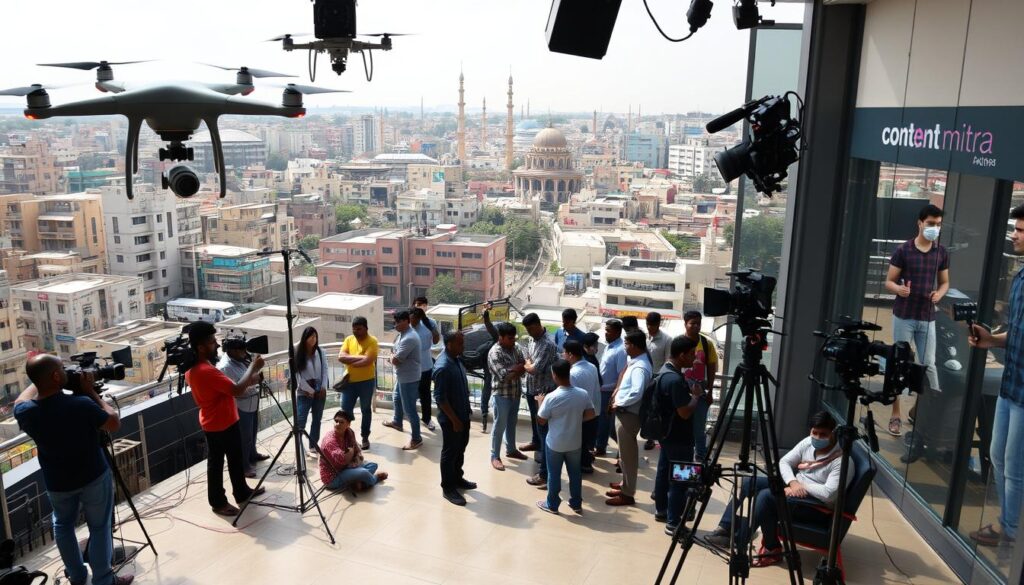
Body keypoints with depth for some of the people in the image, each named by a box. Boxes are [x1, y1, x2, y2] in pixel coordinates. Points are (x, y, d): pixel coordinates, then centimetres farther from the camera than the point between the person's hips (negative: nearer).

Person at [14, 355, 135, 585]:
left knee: (63, 525, 26)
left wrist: (39, 380, 5)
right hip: (94, 477, -4)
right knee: (99, 527, 10)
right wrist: (91, 391, -12)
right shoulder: (81, 404, -30)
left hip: (56, 482, 4)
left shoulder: (24, 411, -17)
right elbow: (115, 424, -14)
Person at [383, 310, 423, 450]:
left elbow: (395, 360, -26)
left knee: (409, 408, -3)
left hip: (409, 378, -11)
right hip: (402, 376, 11)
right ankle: (397, 422, 54)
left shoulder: (409, 339, -29)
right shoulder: (404, 334, 5)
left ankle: (416, 438, 7)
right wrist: (394, 356, -2)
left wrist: (392, 354, -5)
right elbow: (396, 353, 19)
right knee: (397, 398, 30)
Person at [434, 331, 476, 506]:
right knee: (449, 452, 5)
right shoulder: (443, 367, -27)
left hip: (463, 414, 9)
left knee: (460, 448, 22)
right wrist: (454, 420, -21)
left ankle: (457, 478, 39)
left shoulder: (456, 359, 3)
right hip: (450, 418, -9)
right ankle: (448, 488, 18)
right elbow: (440, 398, -25)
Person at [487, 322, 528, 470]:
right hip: (502, 394, -7)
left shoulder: (515, 348, 3)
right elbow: (504, 376, -26)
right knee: (500, 425, 1)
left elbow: (523, 367, 3)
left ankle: (511, 449, 35)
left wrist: (514, 370, -18)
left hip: (516, 392, 7)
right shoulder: (494, 353, -21)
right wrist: (519, 368, -15)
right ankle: (495, 456, 12)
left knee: (512, 422, 20)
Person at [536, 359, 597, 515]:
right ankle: (576, 504, 32)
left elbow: (541, 421, -12)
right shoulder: (583, 394, -12)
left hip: (555, 444, -3)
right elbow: (591, 414, -2)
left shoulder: (551, 397, -23)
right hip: (575, 443, 3)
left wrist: (540, 403, 3)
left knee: (554, 474, 14)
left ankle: (552, 505, 28)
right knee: (575, 473, 20)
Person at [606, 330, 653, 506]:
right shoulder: (636, 362, 8)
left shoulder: (639, 367, -23)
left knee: (627, 454, 1)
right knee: (626, 452, 21)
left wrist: (619, 404, -21)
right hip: (625, 413, 10)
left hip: (628, 414, -10)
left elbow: (637, 393, -34)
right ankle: (625, 484, 35)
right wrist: (618, 393, 5)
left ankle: (627, 494, 11)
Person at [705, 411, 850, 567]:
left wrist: (801, 486, -19)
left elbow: (829, 494, -29)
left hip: (818, 504, -8)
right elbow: (784, 462, 3)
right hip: (794, 487, 8)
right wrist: (793, 482, -15)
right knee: (749, 482, -7)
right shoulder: (808, 442, 0)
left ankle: (738, 544, -18)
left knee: (766, 496, -29)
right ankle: (725, 529, -7)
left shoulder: (842, 460, -21)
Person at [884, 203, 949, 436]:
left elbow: (945, 282, 13)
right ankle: (896, 415, 10)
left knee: (929, 364, 6)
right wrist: (899, 289, -26)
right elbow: (889, 282, -3)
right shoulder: (903, 250, -6)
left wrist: (939, 294, -10)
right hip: (903, 316, -2)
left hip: (927, 317, 2)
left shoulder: (942, 252, 4)